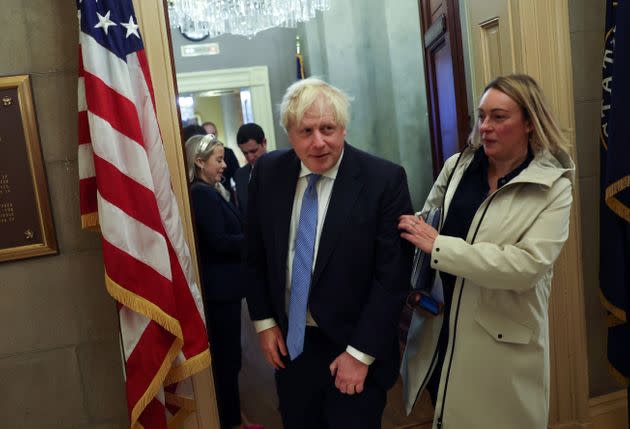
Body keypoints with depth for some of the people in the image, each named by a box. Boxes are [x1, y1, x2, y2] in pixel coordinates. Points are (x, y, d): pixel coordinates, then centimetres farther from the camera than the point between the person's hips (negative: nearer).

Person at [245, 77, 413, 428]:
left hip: (355, 347, -3)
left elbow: (392, 275, -15)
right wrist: (264, 321, 3)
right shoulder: (268, 172, -4)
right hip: (289, 343, 4)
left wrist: (361, 353, -14)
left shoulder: (385, 179, -17)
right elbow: (256, 254, 6)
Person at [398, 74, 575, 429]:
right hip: (438, 326, 4)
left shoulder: (553, 188, -10)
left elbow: (528, 265, -22)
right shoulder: (457, 166, 1)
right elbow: (425, 225, 12)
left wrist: (438, 245, -22)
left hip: (502, 340, -3)